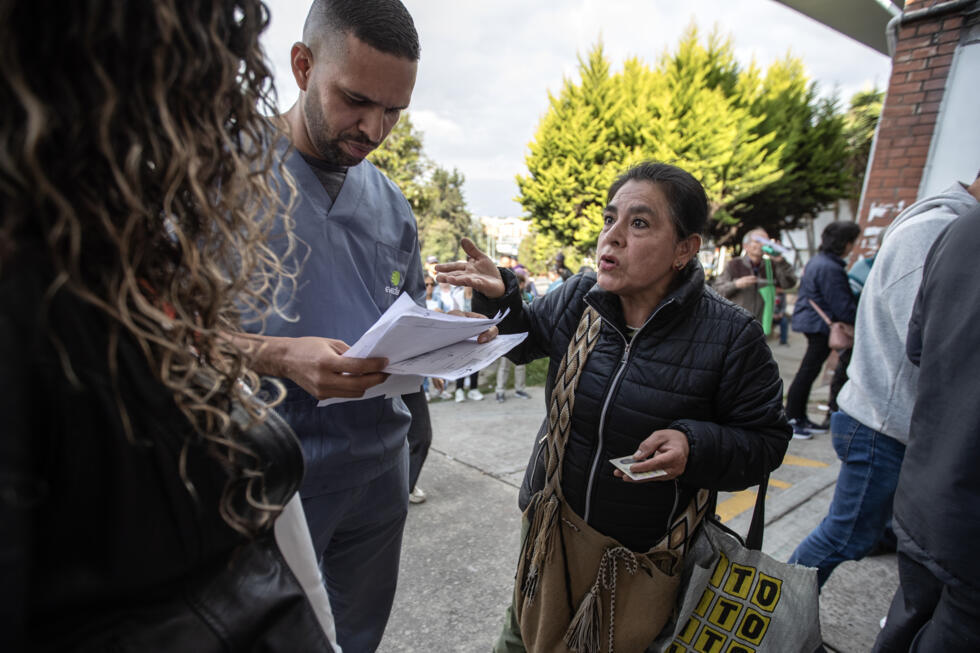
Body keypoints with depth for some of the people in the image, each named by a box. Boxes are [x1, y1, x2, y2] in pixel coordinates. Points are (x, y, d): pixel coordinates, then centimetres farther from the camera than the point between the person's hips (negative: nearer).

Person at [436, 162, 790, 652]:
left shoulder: (731, 335, -19)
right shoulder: (575, 300, -10)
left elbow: (766, 440, -9)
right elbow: (523, 343, 8)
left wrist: (697, 447, -29)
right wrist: (498, 296, -11)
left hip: (650, 556, -3)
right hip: (554, 526, 4)